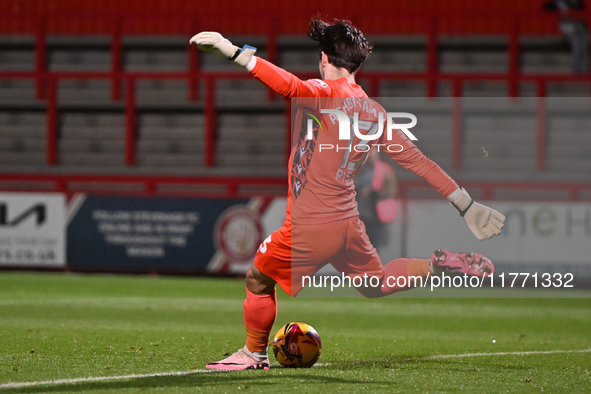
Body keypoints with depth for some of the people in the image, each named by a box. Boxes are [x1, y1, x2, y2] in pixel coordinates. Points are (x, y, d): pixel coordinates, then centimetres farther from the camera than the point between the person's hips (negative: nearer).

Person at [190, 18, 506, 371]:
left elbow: (291, 86, -35)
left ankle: (254, 354, 27)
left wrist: (234, 52, -43)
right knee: (375, 284, 30)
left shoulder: (325, 94, -13)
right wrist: (465, 204, 14)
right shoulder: (374, 112, 7)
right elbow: (417, 160, 8)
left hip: (310, 228, -7)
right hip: (349, 223, 7)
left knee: (259, 280, 16)